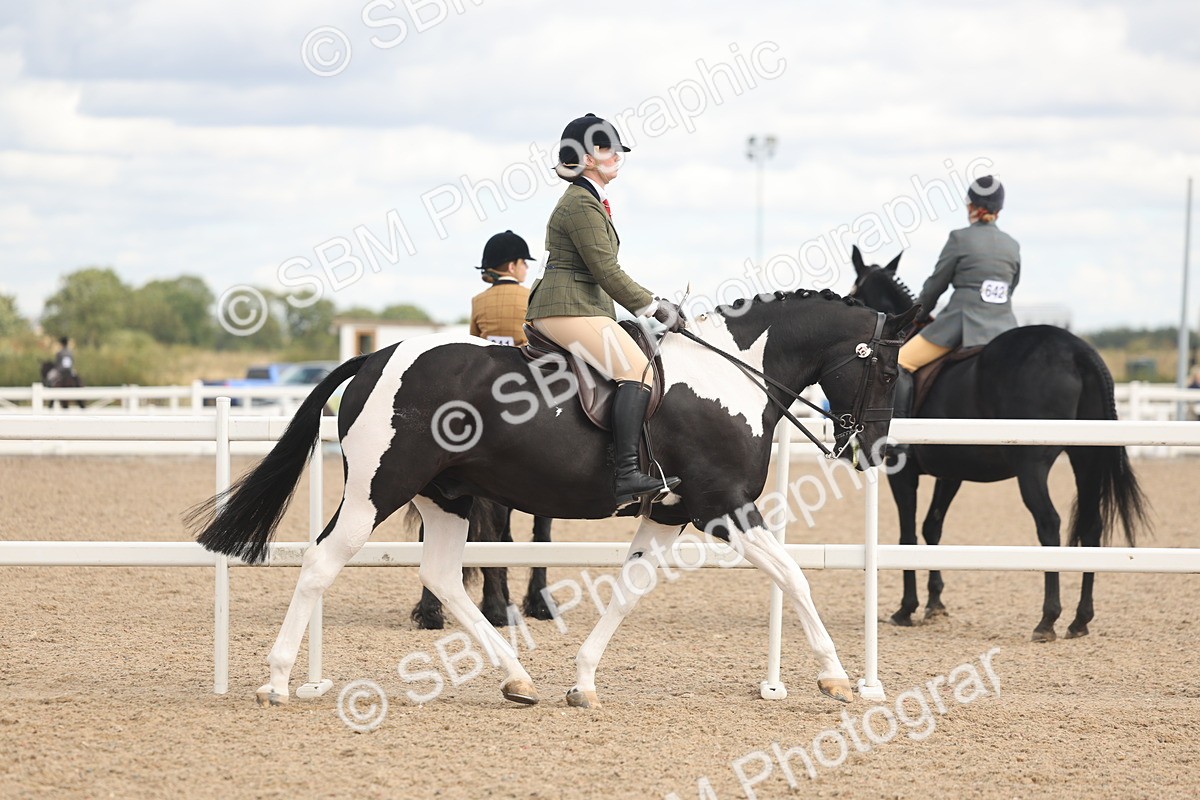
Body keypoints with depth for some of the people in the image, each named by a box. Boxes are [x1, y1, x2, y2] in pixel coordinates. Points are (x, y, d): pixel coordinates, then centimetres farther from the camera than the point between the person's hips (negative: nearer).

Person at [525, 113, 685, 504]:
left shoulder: (590, 202, 22)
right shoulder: (582, 205, -12)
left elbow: (602, 272, 25)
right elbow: (606, 271, -15)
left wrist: (653, 305, 20)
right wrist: (654, 307, -10)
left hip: (586, 307, 12)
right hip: (569, 308, -12)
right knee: (638, 369, -23)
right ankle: (627, 474, -34)